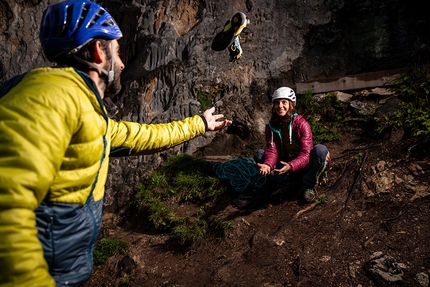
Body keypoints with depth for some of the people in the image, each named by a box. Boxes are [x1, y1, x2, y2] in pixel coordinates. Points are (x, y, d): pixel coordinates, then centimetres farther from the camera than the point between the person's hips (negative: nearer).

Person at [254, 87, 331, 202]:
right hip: (286, 165, 3)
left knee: (321, 150, -32)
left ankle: (308, 185, -10)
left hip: (304, 166, -2)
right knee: (259, 154, -17)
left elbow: (306, 154, -24)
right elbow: (272, 150, -14)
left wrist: (290, 166, -44)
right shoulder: (271, 126, -5)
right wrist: (268, 165, -38)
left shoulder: (301, 124, -18)